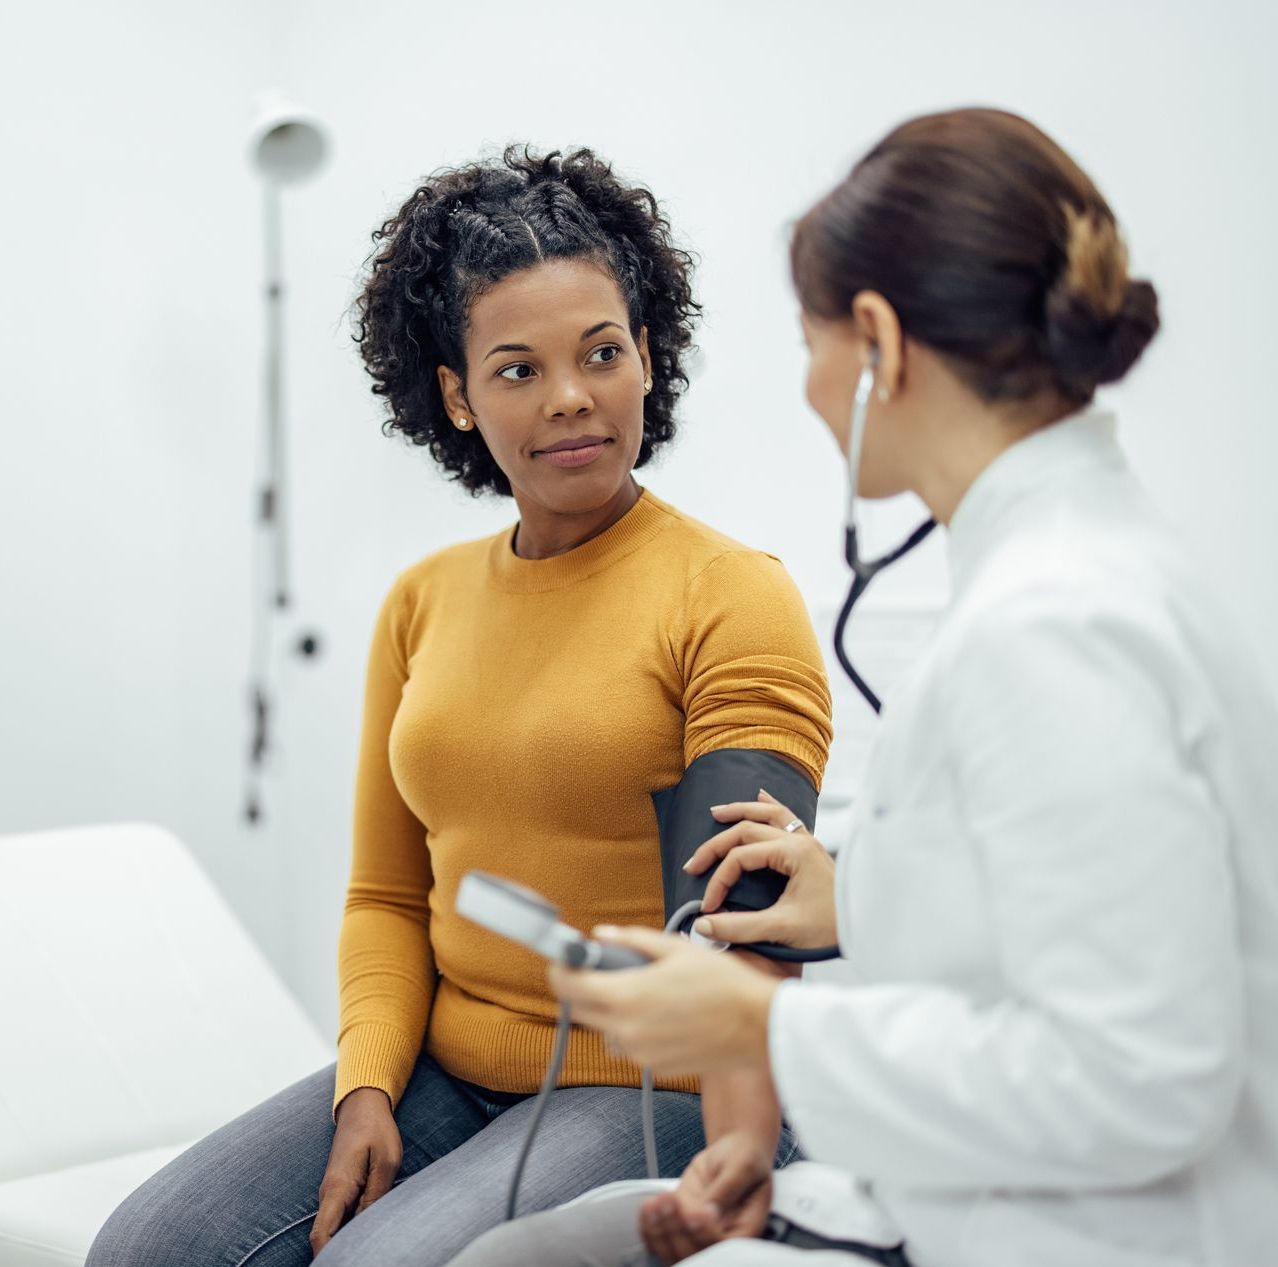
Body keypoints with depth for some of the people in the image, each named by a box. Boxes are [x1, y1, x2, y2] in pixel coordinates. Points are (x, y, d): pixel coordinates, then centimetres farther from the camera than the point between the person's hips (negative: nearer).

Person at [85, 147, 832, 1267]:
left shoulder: (734, 597, -7)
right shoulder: (423, 603, 11)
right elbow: (387, 895, 13)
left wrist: (741, 1146, -30)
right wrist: (368, 1088, -3)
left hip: (654, 1094, -5)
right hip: (443, 1074, 6)